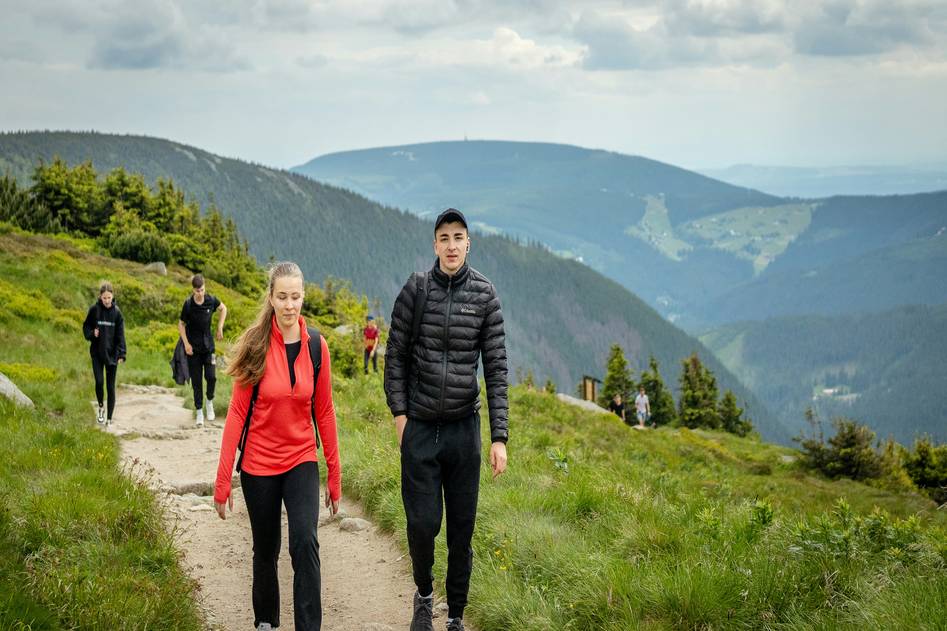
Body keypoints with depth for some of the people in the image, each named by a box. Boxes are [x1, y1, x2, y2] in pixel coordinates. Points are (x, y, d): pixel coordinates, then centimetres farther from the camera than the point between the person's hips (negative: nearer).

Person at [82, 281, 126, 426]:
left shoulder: (117, 312, -3)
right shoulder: (94, 310, -3)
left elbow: (120, 335, -3)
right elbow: (86, 327, 8)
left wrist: (121, 354, -11)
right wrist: (92, 334, -14)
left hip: (111, 353, 0)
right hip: (97, 352, 0)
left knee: (110, 386, 3)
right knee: (99, 382, -10)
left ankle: (109, 418, 11)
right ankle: (101, 407, 19)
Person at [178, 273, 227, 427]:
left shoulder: (211, 300, -8)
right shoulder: (188, 304, -13)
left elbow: (223, 309, 13)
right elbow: (181, 324, -2)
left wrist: (220, 328, 7)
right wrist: (186, 343, -10)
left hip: (208, 345, 1)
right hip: (193, 347, -1)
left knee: (211, 376, -9)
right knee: (196, 381, 3)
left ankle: (210, 402, 18)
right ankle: (199, 412, 13)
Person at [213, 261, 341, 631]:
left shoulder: (316, 346, -4)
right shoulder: (257, 346, -9)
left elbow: (324, 413, 3)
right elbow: (237, 412, -8)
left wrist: (334, 476, 5)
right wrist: (223, 481, -9)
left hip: (301, 461, 1)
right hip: (259, 465, -1)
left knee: (305, 542, -19)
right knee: (265, 550, 13)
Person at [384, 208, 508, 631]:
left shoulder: (485, 295, -2)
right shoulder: (415, 289, -2)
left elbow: (496, 369, -3)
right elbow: (395, 355, 5)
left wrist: (499, 437, -7)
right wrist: (399, 412, -2)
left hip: (464, 429, 0)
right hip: (419, 427, 0)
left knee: (461, 529, 6)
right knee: (422, 523, -1)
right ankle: (424, 595, 26)